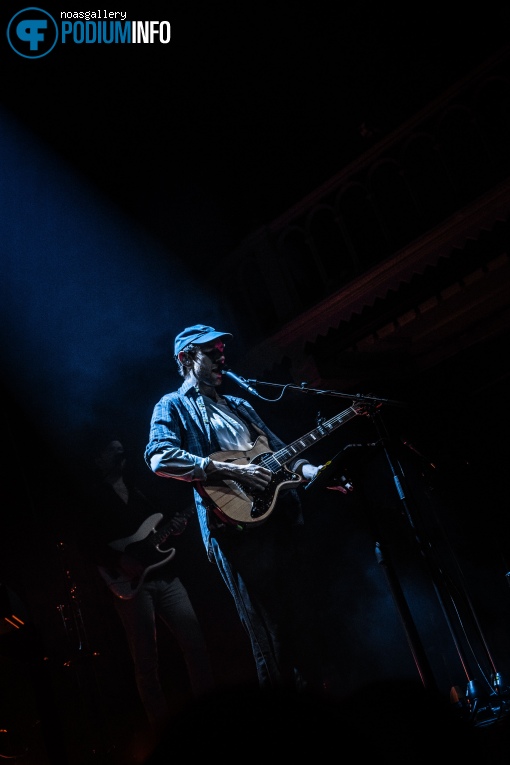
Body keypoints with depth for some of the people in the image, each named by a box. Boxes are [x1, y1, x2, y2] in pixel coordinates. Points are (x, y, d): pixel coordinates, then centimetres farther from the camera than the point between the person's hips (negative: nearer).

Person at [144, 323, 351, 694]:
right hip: (239, 524, -7)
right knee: (271, 636, -6)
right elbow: (160, 459, -13)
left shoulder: (240, 406, 27)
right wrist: (231, 471, -18)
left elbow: (280, 451, 27)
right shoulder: (174, 406, 5)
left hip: (283, 516, 7)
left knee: (305, 623, 7)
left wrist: (314, 471, 6)